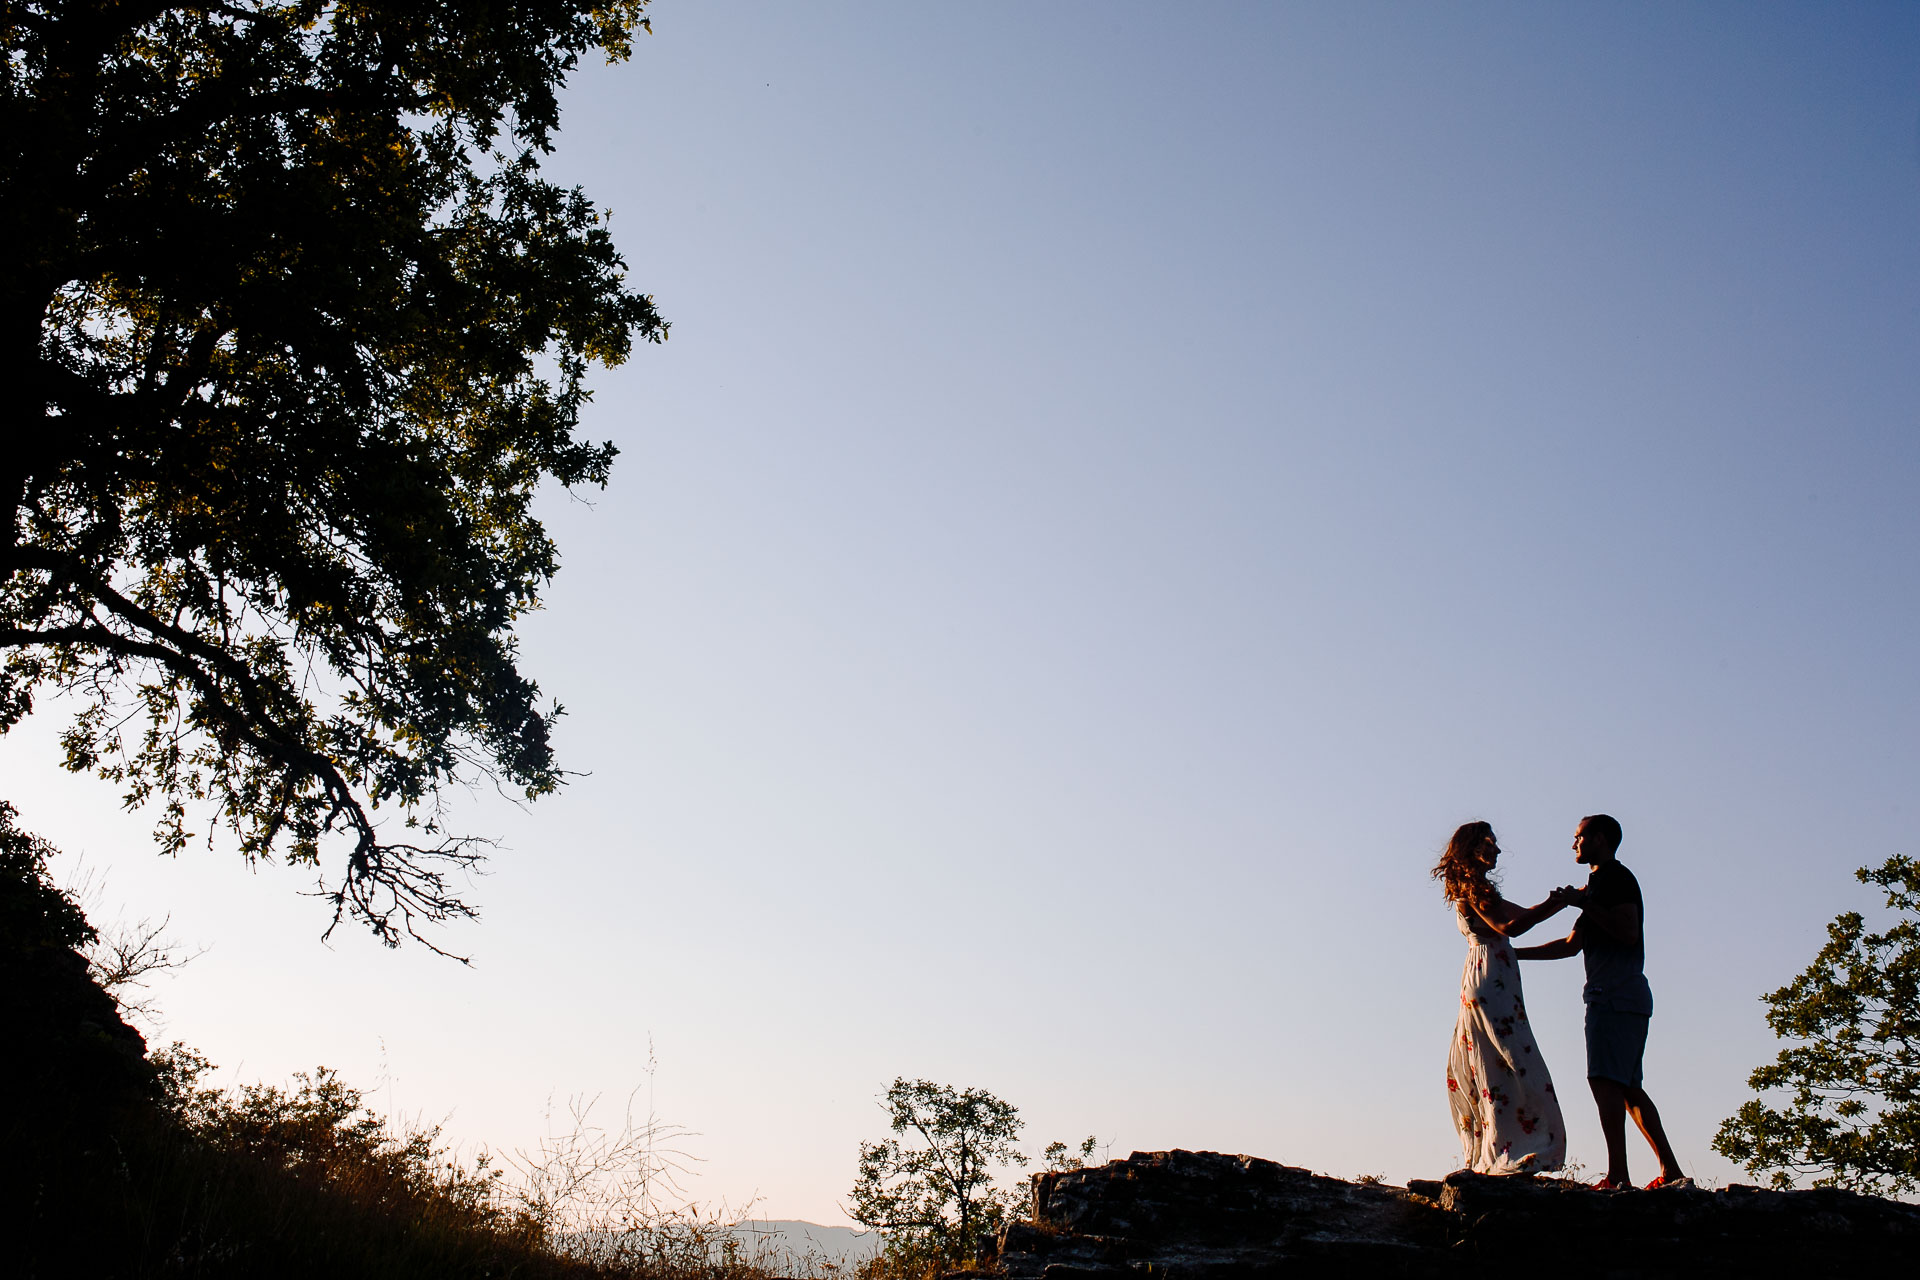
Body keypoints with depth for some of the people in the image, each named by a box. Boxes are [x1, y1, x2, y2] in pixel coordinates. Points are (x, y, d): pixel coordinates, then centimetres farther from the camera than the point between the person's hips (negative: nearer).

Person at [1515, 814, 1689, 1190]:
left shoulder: (1615, 876, -3)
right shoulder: (1602, 882, 27)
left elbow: (1629, 931, -17)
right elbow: (1572, 944, 30)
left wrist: (1584, 903, -12)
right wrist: (1514, 953, 29)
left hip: (1616, 996, -10)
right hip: (1617, 998, 10)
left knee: (1605, 1079, -17)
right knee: (1628, 1087, 8)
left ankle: (1617, 1177, -23)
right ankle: (1672, 1173, 7)